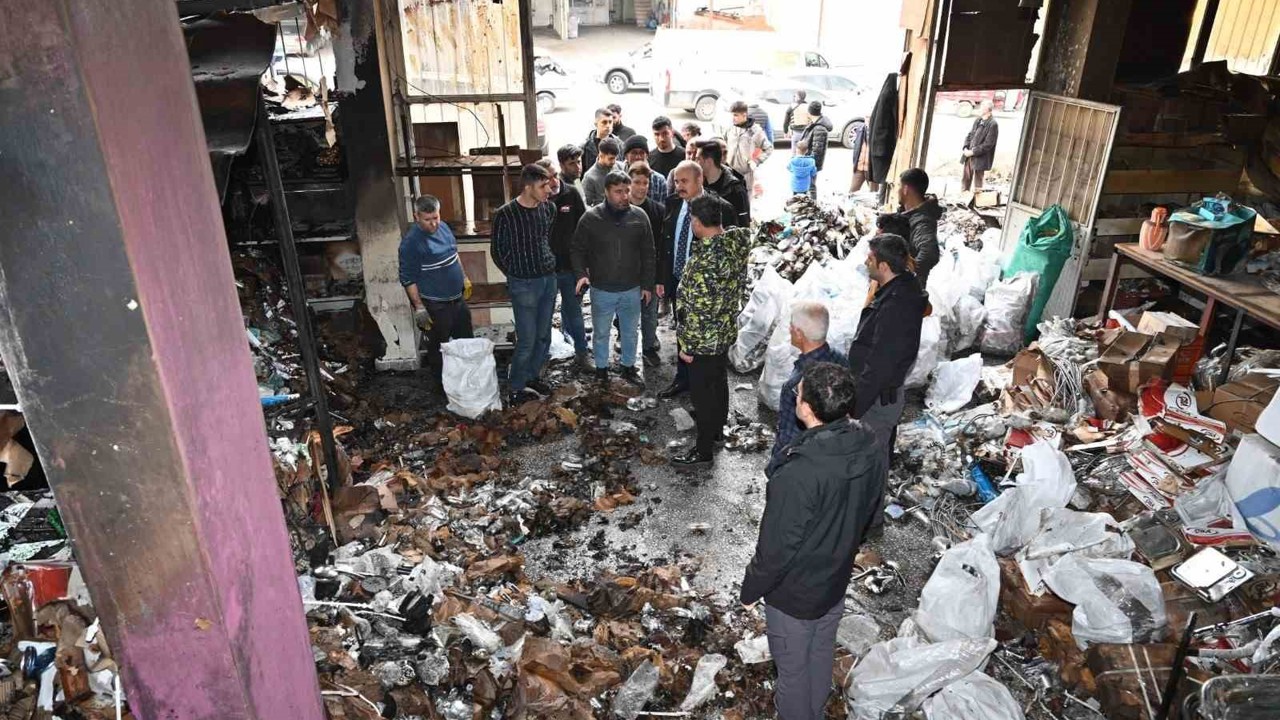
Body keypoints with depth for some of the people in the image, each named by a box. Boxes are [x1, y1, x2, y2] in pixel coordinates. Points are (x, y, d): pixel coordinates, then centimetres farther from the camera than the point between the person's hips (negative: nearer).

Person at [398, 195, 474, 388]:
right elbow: (408, 278, -18)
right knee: (438, 347, 9)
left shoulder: (443, 227, 1)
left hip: (457, 298, 8)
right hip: (435, 305, -8)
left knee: (466, 339, 21)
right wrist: (419, 307, -18)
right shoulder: (411, 242, -22)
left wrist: (464, 278, 20)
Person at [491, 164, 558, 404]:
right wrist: (515, 274, 3)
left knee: (544, 336, 14)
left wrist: (549, 263, 12)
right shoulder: (505, 215, -16)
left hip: (548, 280, 6)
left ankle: (532, 378, 32)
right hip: (524, 285, -5)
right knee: (527, 340, -2)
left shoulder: (549, 208, -1)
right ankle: (516, 389, 13)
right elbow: (497, 250, -3)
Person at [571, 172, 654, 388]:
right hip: (601, 290, -2)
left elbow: (648, 254, 2)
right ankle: (601, 370, 34)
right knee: (601, 333, 14)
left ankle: (629, 367, 38)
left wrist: (647, 284, 3)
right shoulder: (591, 218, -11)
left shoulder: (639, 216, -6)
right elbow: (578, 249, -2)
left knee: (630, 332, 17)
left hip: (632, 289, 2)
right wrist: (581, 274, -18)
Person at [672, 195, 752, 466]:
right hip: (726, 331, 8)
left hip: (704, 338, -8)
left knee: (702, 390, 6)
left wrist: (687, 345, -17)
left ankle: (704, 449, 21)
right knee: (718, 380, 26)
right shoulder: (736, 243, -6)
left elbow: (697, 308, -26)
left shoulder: (705, 260, -30)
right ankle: (716, 425, 47)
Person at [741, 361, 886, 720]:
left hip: (795, 593, -7)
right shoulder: (871, 452, -15)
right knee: (822, 652, 30)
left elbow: (776, 549, -27)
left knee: (792, 666, 20)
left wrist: (750, 590, -8)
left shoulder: (797, 475, -39)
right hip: (837, 581, 7)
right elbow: (869, 515, 2)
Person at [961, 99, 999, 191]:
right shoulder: (978, 121, 9)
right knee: (965, 180, 15)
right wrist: (966, 148, -2)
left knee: (977, 183, 3)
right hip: (969, 156, 7)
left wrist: (973, 152, -18)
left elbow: (988, 145, -17)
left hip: (980, 159, -7)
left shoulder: (992, 124, -14)